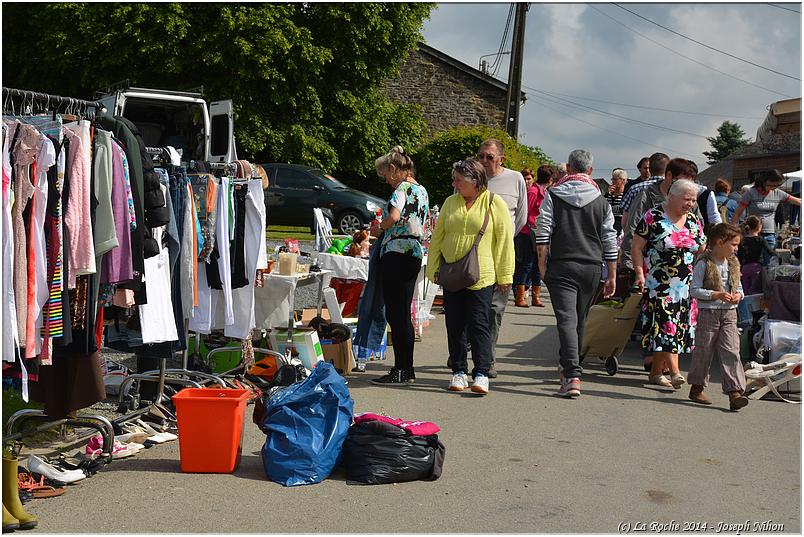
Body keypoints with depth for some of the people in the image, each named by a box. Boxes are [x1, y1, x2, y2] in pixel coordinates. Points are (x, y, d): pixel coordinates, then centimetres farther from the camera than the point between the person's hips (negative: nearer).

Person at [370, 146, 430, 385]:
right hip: (415, 253, 9)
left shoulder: (402, 188, -9)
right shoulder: (421, 190, 18)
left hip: (397, 252, -9)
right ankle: (407, 369, 17)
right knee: (402, 313, 13)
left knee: (395, 313, -5)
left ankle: (401, 370, -2)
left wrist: (380, 227, -5)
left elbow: (394, 216, -26)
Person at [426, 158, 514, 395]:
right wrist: (434, 269, 10)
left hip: (482, 277, -5)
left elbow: (504, 240, -3)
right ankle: (459, 372, 18)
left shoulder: (495, 204, -3)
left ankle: (482, 374, 0)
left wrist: (504, 276, -4)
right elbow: (437, 237, 15)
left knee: (479, 324, -5)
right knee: (455, 325, 8)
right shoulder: (450, 202, 10)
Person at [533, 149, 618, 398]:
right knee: (580, 320, 17)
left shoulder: (554, 195, 1)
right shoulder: (601, 200, 8)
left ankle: (572, 376, -22)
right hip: (591, 267, 3)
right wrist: (612, 276, 13)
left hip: (561, 265, -3)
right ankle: (568, 366, 32)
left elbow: (542, 233, -5)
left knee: (566, 319, -9)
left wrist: (542, 266, 1)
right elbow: (610, 240, 8)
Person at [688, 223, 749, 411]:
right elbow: (694, 290, -12)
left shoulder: (733, 263, 10)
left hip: (729, 313, 5)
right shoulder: (704, 264, -10)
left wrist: (738, 295, -2)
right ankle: (696, 387, 22)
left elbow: (738, 286, 20)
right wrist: (716, 295, -20)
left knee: (731, 351, -5)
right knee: (704, 351, 5)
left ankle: (734, 392, -9)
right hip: (708, 313, -5)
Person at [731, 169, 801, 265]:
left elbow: (798, 201, 13)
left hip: (770, 235, 4)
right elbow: (738, 213, -4)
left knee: (768, 265, 4)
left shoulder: (778, 194, 6)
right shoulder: (751, 193, -6)